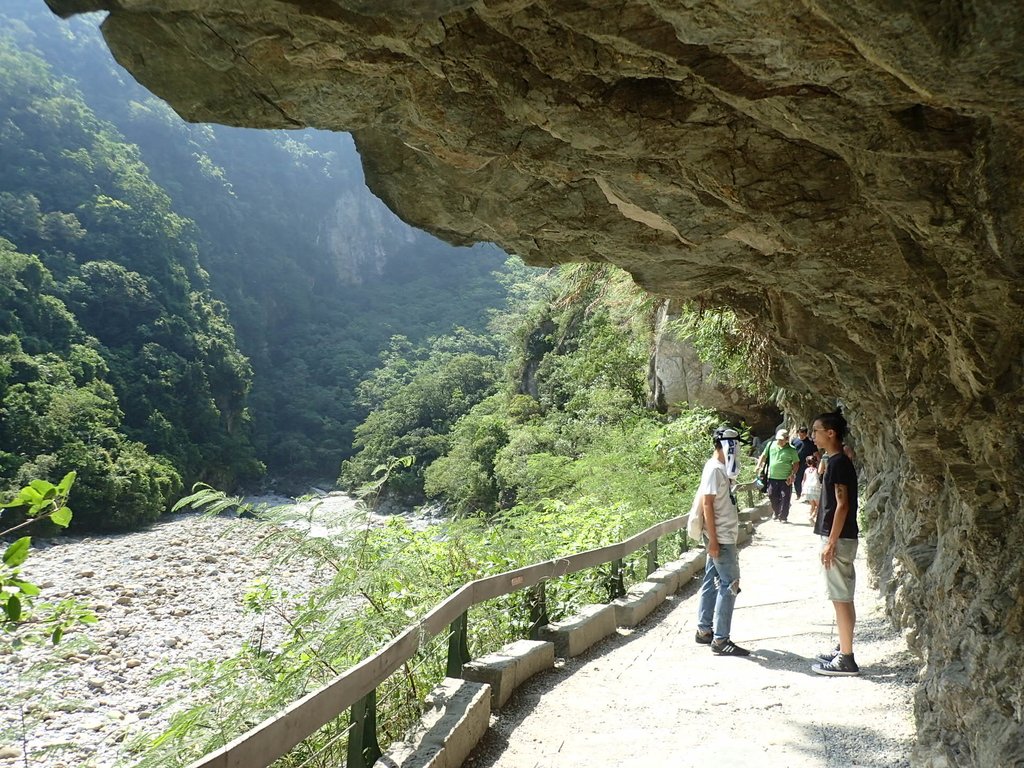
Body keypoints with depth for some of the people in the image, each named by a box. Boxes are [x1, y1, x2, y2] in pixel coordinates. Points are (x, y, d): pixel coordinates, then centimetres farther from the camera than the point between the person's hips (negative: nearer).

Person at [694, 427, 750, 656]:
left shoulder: (721, 468, 13)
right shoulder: (714, 468, -16)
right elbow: (707, 504, -20)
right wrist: (713, 540, -22)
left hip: (725, 537, 9)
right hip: (720, 539, -9)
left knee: (712, 582, 13)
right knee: (730, 584, -7)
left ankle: (704, 631, 21)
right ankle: (720, 640, -2)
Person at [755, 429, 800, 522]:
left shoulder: (791, 450, -3)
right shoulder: (771, 445, 3)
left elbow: (796, 463, 2)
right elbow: (764, 456, 13)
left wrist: (793, 474, -9)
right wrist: (759, 466, 2)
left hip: (786, 479, -2)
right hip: (772, 477, 2)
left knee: (785, 498, -1)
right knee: (772, 496, 9)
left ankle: (783, 516, 10)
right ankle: (776, 513, 31)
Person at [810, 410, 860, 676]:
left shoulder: (839, 463, -16)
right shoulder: (837, 461, 13)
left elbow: (842, 505, -20)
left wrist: (831, 542, -20)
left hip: (839, 538, -10)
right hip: (839, 537, 10)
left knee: (841, 598, -4)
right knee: (842, 597, 15)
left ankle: (846, 660, 2)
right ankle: (843, 649, 24)